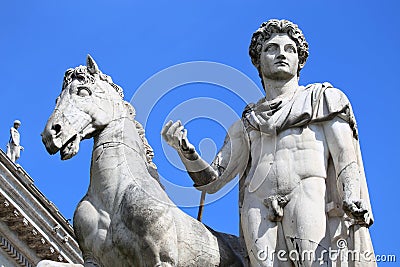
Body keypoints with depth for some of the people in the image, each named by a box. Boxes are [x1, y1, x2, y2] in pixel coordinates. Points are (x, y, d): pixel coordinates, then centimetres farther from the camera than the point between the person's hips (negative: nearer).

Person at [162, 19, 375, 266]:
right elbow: (213, 180, 23)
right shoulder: (246, 124, 29)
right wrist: (184, 150, 4)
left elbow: (347, 161, 8)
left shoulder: (324, 98, 23)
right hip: (260, 216, 2)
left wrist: (353, 204, -12)